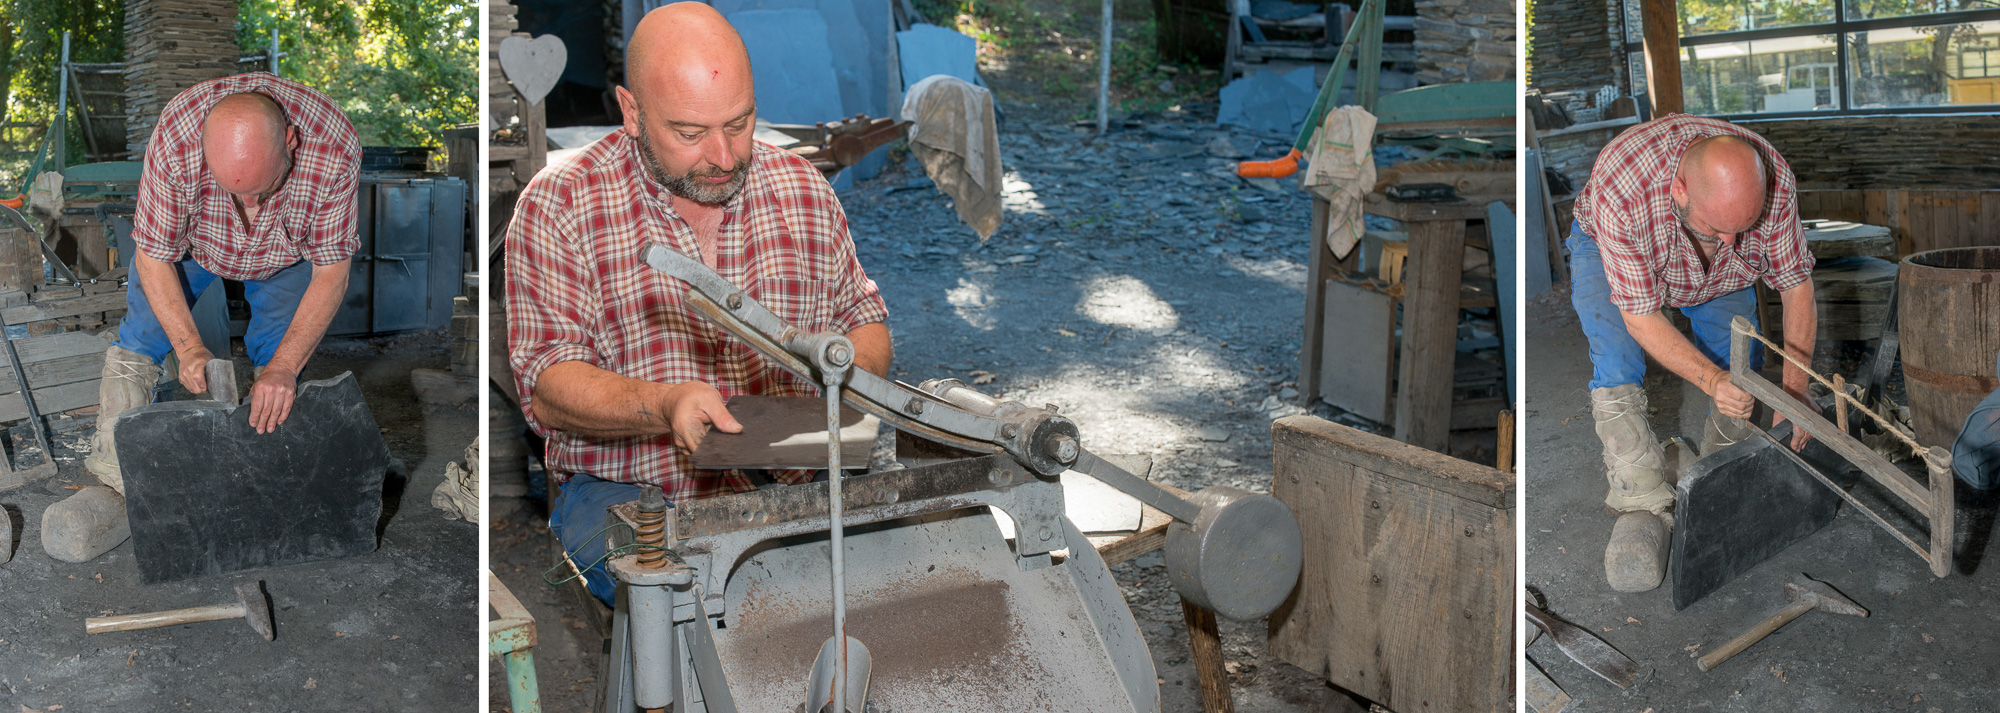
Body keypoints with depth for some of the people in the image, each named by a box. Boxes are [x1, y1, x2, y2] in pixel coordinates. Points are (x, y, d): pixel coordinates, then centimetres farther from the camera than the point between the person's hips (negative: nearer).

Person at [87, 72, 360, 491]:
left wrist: (284, 367, -38)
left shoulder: (336, 147, -41)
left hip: (285, 250, 0)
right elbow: (154, 256, -25)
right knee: (140, 345, -6)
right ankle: (110, 459, 10)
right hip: (191, 237, 0)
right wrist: (189, 347, -35)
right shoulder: (175, 141, -41)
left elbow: (330, 273, -30)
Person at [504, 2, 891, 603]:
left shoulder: (804, 188, 9)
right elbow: (548, 385, -8)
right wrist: (664, 406, -28)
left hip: (792, 481, 4)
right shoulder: (557, 205, -3)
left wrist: (851, 370, -7)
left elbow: (864, 319, 19)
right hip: (623, 487, -3)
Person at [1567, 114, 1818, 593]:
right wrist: (1712, 380, -49)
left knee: (1741, 368, -10)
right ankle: (1643, 506, -10)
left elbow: (1796, 282, -20)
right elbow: (1641, 316, -37)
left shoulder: (1771, 179, -35)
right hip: (1607, 252, -3)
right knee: (1618, 374, -22)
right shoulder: (1620, 189, -46)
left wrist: (1795, 383, -29)